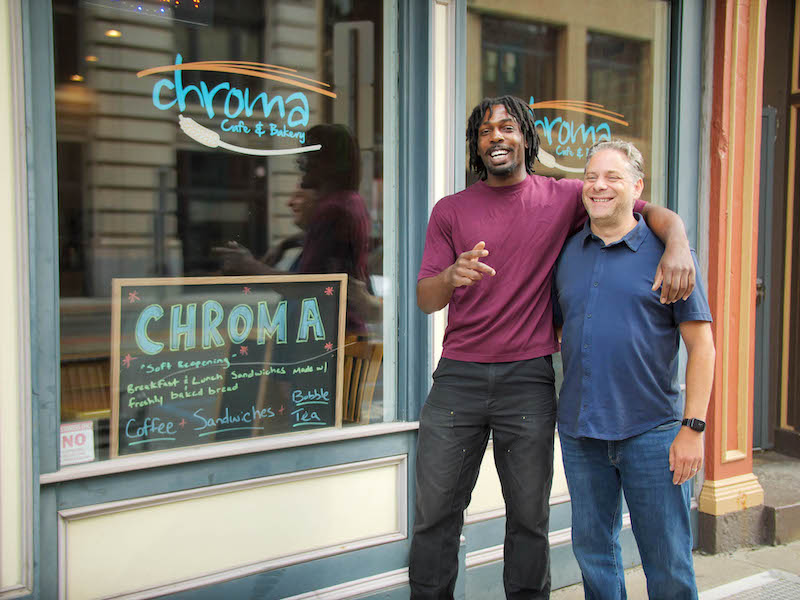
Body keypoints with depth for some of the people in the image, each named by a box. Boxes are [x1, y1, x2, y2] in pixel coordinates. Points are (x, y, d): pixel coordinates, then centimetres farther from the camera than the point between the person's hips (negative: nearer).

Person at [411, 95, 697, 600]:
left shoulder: (564, 197, 6)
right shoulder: (451, 210, 9)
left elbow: (656, 213, 5)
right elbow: (425, 298, 3)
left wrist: (678, 245, -17)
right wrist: (452, 277, -21)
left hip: (528, 378, -1)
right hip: (458, 374, 1)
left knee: (530, 516, 7)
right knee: (435, 513, 5)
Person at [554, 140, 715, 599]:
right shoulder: (567, 253, 8)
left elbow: (701, 345, -5)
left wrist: (694, 428, -11)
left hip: (652, 432, -4)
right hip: (580, 432, 4)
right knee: (593, 552, 15)